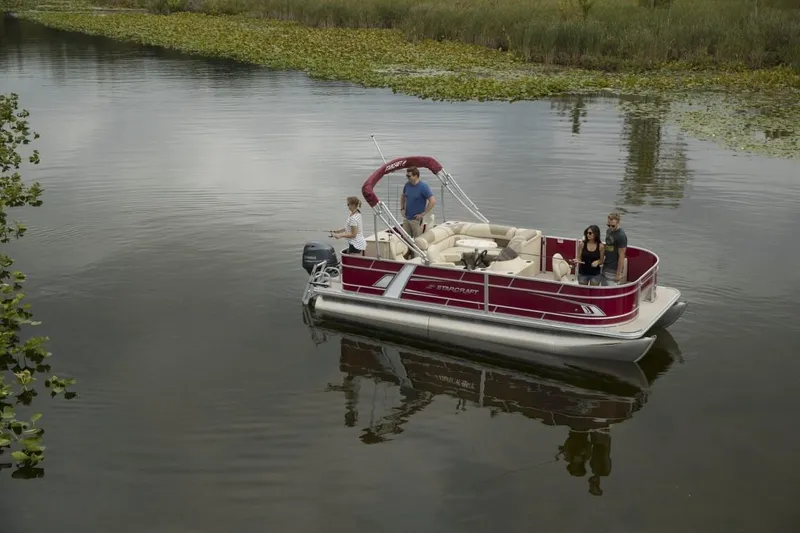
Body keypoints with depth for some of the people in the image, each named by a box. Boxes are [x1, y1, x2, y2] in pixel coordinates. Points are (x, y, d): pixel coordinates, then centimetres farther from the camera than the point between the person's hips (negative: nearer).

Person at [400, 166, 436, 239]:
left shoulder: (423, 187, -16)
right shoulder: (407, 185, 2)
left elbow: (433, 201, -21)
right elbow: (403, 197, 21)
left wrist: (423, 214, -19)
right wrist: (402, 209, 9)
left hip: (416, 219, -6)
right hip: (406, 218, 6)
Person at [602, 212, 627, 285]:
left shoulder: (621, 236, -17)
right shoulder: (608, 231, 9)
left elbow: (621, 256, -17)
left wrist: (618, 273, -17)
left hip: (614, 269, -8)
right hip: (605, 267, 8)